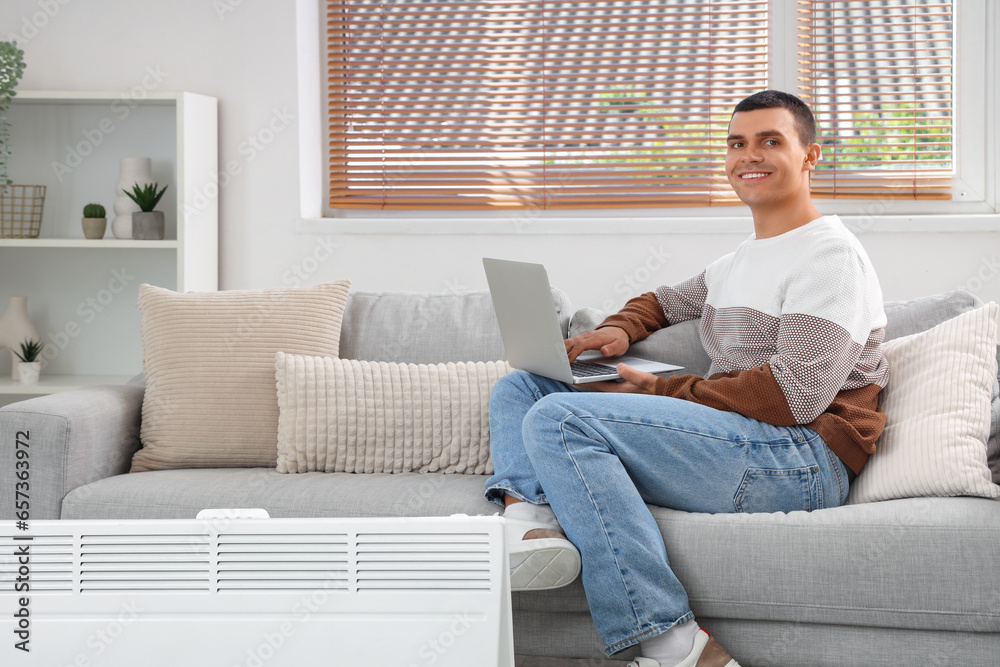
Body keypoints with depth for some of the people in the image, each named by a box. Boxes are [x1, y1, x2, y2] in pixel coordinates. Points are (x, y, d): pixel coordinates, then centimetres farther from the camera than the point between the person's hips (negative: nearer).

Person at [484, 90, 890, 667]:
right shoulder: (743, 260, 23)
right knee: (519, 389, 12)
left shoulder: (830, 255, -6)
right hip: (734, 439, 10)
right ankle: (531, 518, -23)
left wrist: (661, 390, -11)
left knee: (559, 419, -27)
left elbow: (795, 395, -18)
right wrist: (619, 331, 16)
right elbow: (668, 300, 41)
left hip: (800, 459, -10)